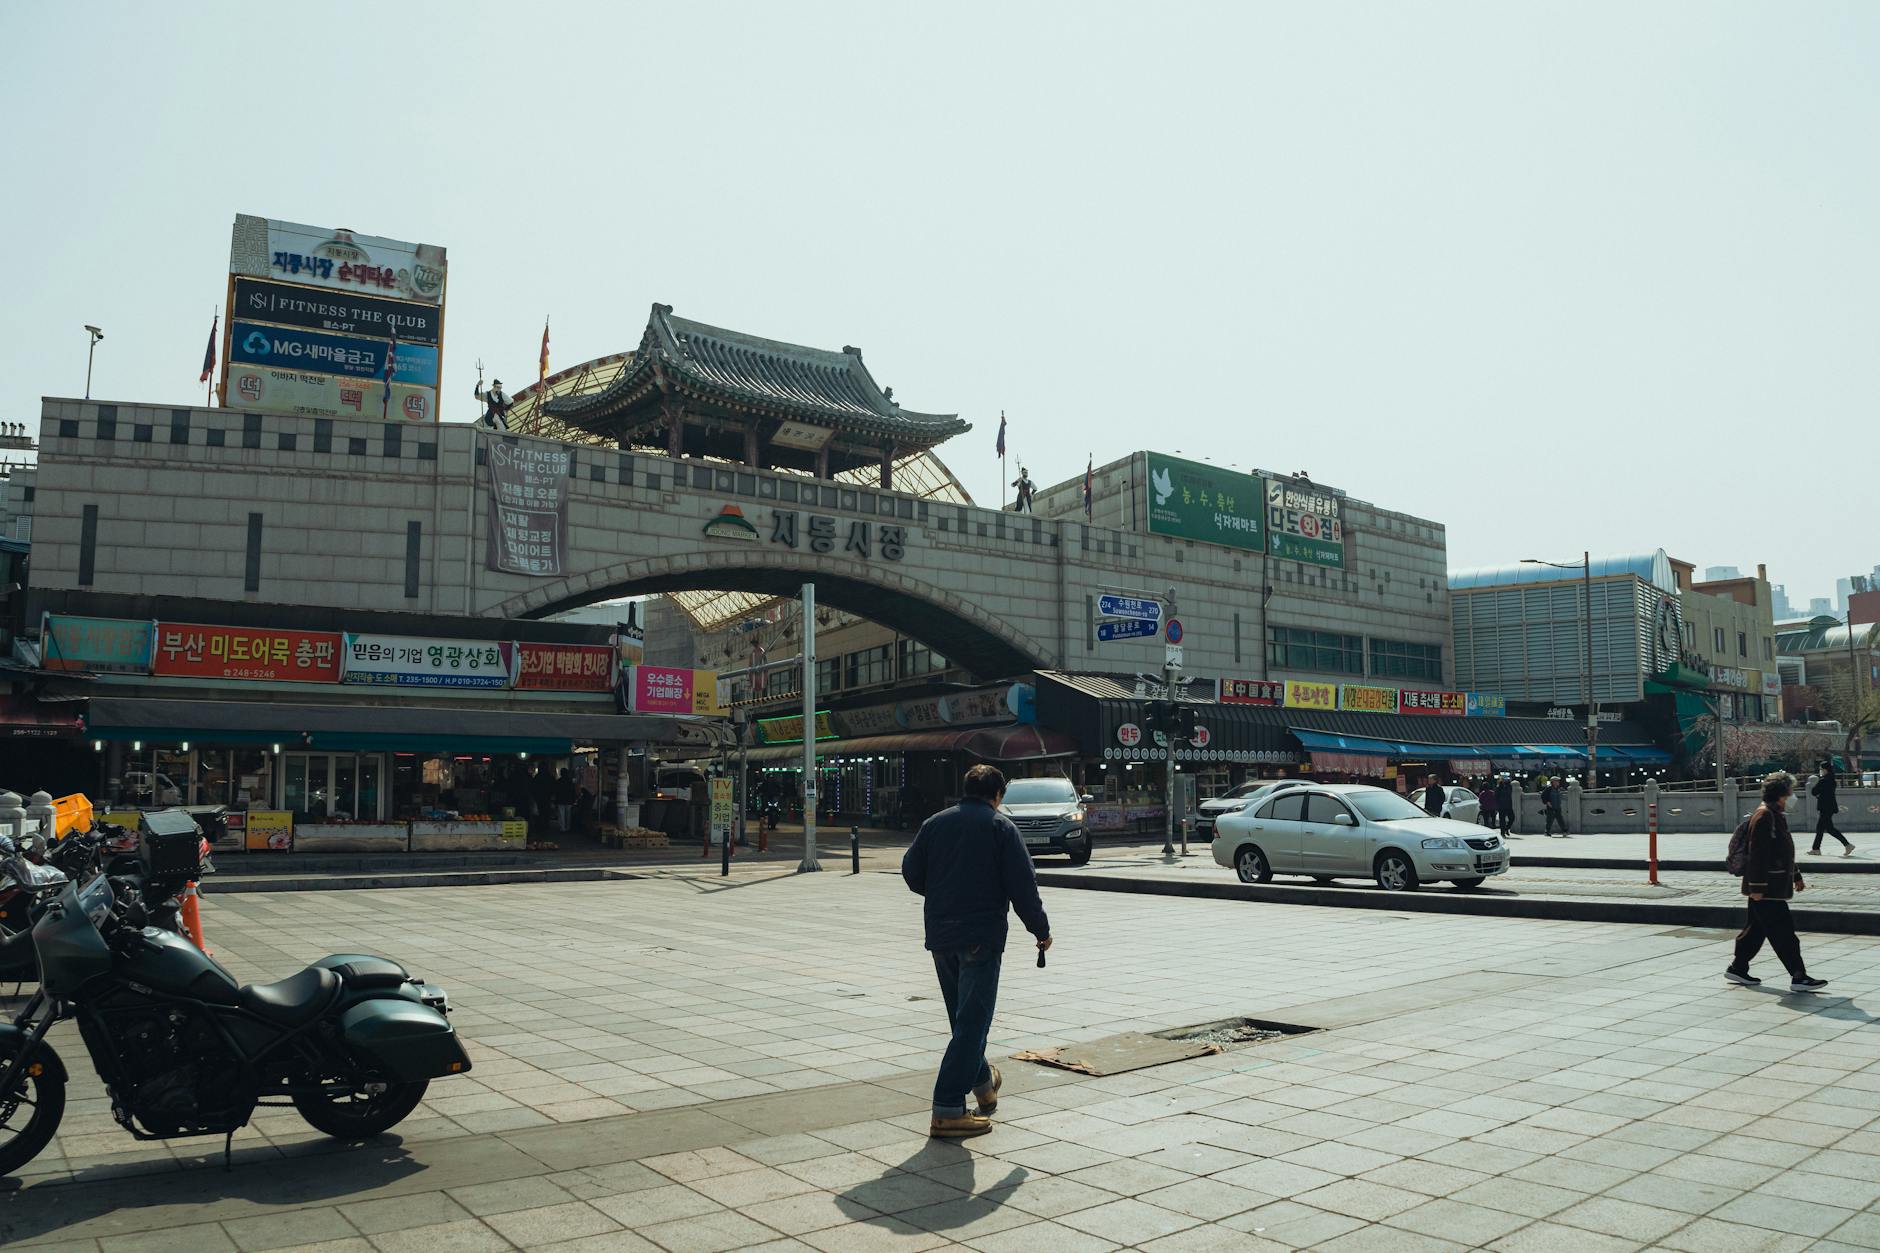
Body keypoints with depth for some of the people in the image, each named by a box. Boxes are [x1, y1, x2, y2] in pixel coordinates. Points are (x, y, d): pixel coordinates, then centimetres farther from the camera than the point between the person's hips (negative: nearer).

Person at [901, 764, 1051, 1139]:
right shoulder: (1001, 827, -4)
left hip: (940, 936, 6)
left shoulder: (935, 823, 9)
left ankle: (983, 1082, 38)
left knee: (962, 1015, 20)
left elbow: (911, 872, 10)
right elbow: (1023, 886, -9)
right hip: (981, 936, -6)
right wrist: (1041, 930, 2)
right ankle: (947, 1111, -8)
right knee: (972, 1020, -4)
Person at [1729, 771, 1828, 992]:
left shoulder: (1777, 815, 18)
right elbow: (1758, 853, -20)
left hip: (1773, 885, 11)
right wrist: (1757, 887, -23)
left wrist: (1796, 876, 31)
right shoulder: (1764, 816, -16)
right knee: (1783, 931, -9)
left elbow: (1784, 850, 29)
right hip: (1766, 888, -11)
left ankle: (1738, 968, 21)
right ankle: (1798, 977, -7)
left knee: (1757, 928, 14)